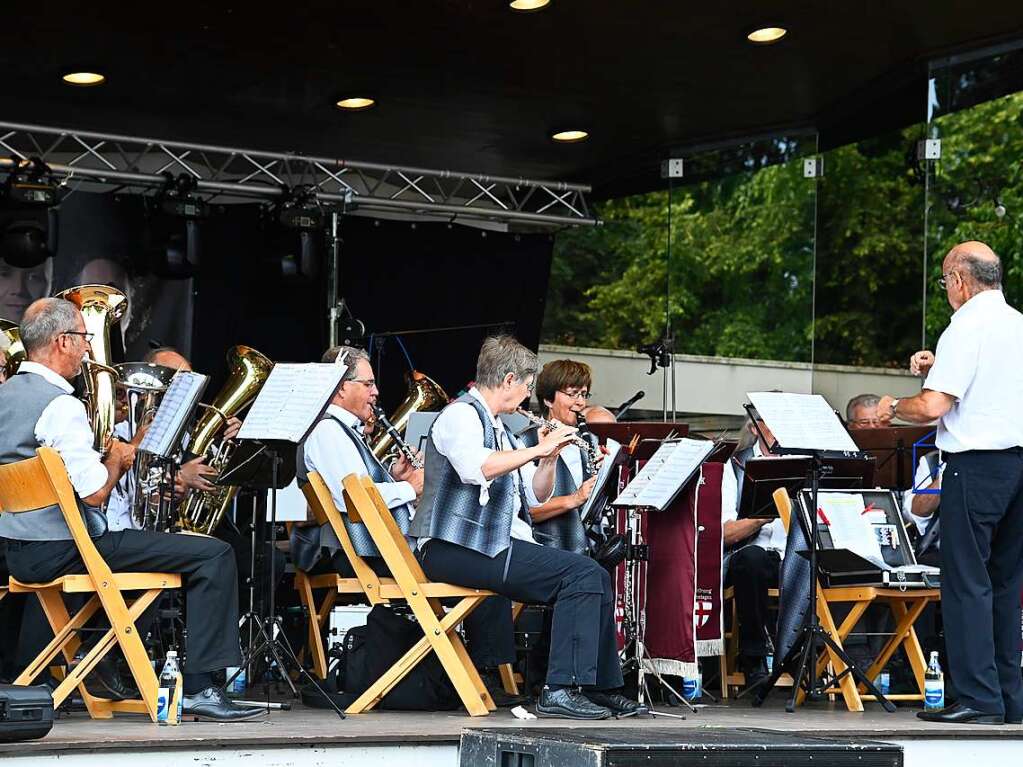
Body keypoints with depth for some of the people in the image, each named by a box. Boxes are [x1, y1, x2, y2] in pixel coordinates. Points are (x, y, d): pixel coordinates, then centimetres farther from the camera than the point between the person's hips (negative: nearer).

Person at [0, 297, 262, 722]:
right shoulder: (60, 405, -17)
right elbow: (94, 493, -22)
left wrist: (101, 454, 18)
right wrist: (117, 460, -2)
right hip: (61, 551, -10)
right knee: (213, 555, -11)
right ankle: (198, 687, -14)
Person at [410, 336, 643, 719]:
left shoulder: (495, 426, 23)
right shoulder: (461, 414, -6)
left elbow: (536, 497, 24)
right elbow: (477, 468, -28)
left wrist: (549, 457, 6)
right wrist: (538, 449, -19)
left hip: (497, 543, 10)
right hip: (459, 547, -10)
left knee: (595, 577, 6)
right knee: (582, 573, -20)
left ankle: (601, 687, 9)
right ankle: (561, 689, -22)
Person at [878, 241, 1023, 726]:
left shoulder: (965, 328, -10)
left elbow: (933, 407, -17)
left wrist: (892, 408, 1)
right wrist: (940, 368, 25)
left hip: (976, 463, -8)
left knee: (967, 581, -4)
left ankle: (979, 699, -7)